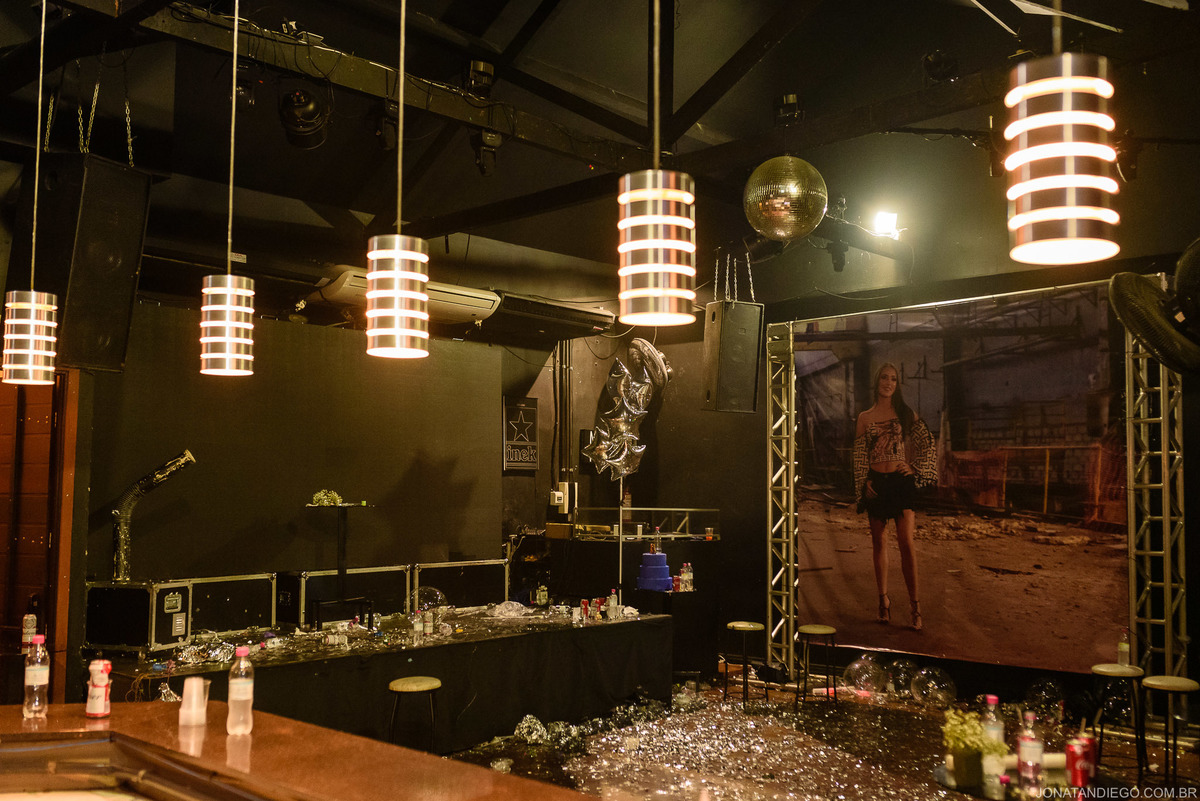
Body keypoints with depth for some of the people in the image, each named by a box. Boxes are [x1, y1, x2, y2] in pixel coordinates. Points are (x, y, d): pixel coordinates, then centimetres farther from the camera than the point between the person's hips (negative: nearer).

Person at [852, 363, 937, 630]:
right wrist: (864, 482, -4)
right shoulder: (865, 417, 9)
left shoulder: (905, 414, 8)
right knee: (879, 542, 5)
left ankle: (915, 606, -7)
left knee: (906, 542, -10)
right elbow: (859, 455, 6)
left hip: (901, 481, -1)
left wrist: (916, 468, 0)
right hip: (876, 483, 1)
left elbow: (927, 442, 10)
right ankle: (883, 601, 14)